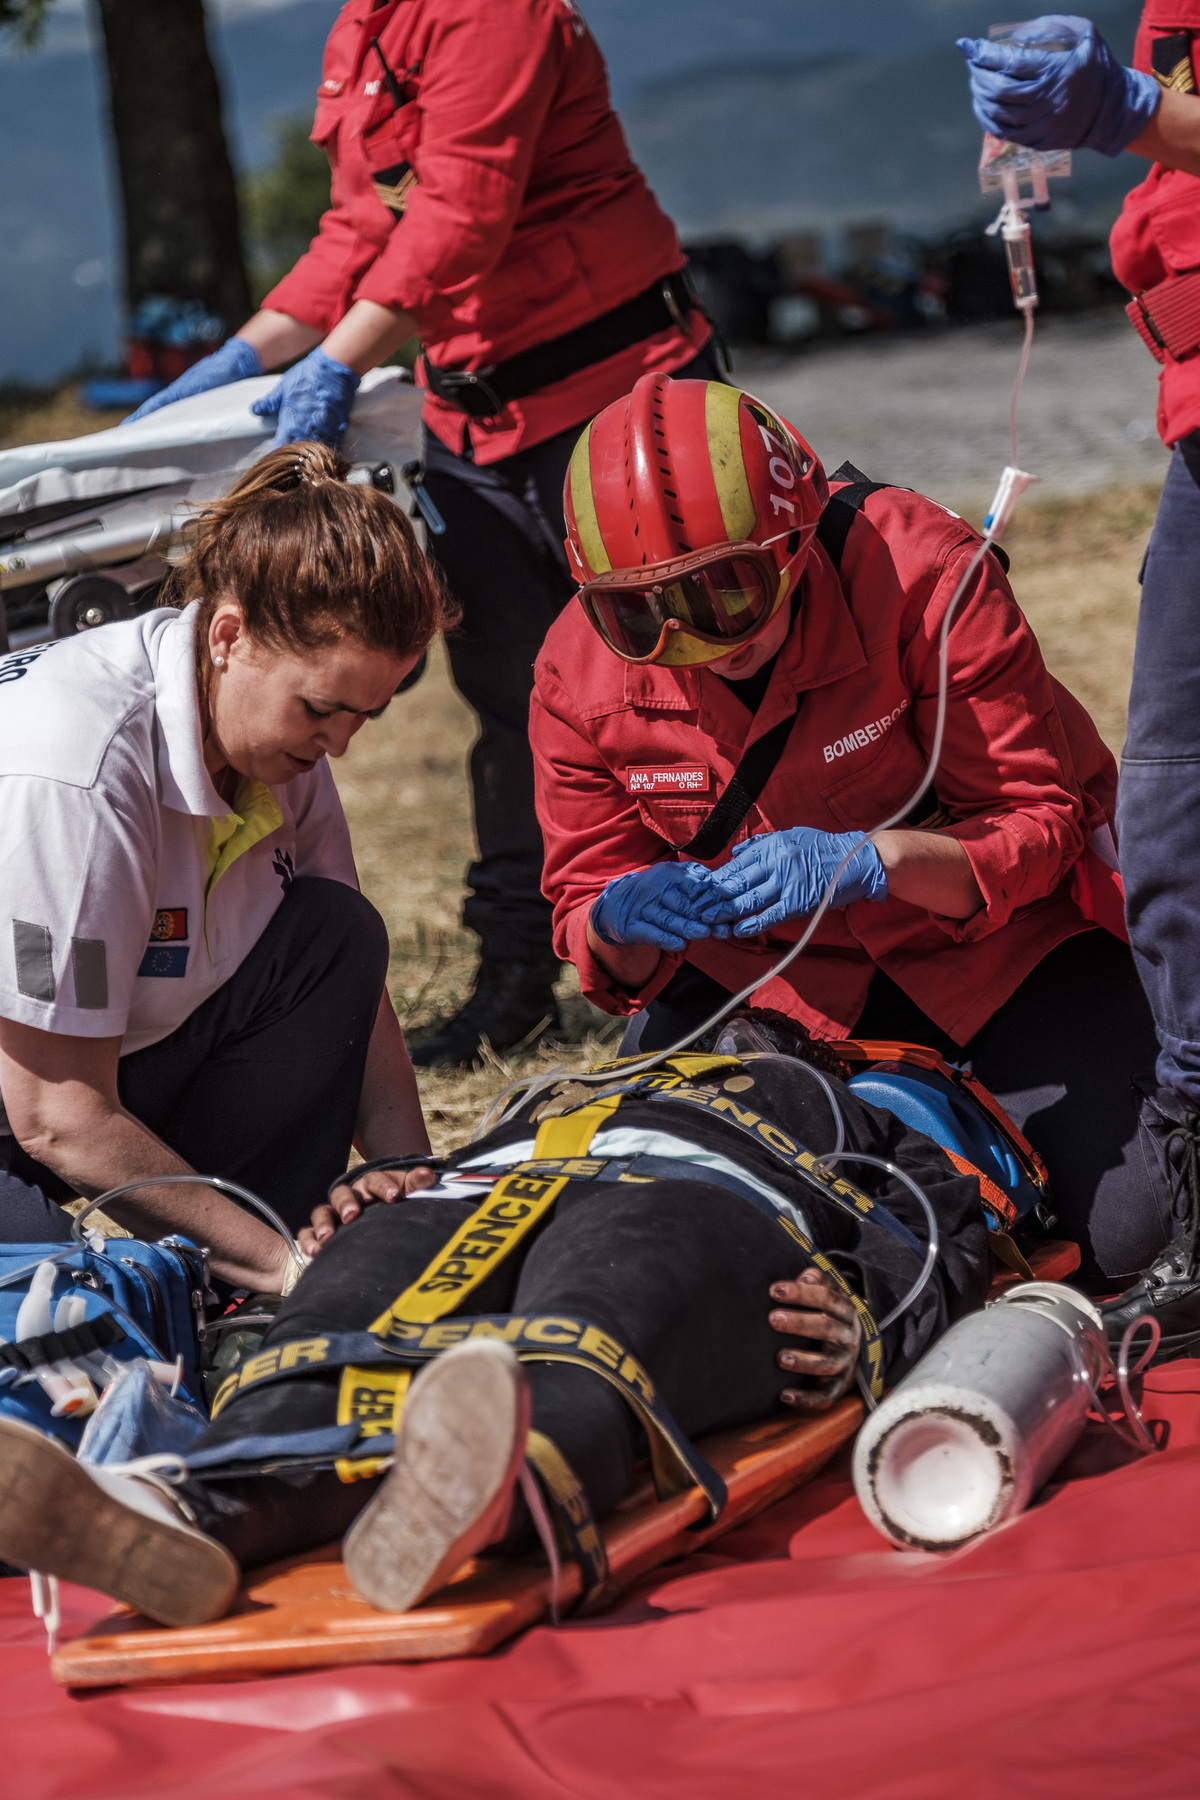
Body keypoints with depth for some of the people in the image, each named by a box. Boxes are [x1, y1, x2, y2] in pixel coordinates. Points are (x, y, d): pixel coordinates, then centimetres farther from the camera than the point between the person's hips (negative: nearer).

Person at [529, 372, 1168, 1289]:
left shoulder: (922, 573, -28)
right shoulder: (581, 673, -15)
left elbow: (1039, 823, -24)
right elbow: (587, 895, -6)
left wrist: (864, 861, -43)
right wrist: (619, 922, -33)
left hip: (994, 931, -3)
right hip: (767, 965, 3)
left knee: (1117, 1231, -19)